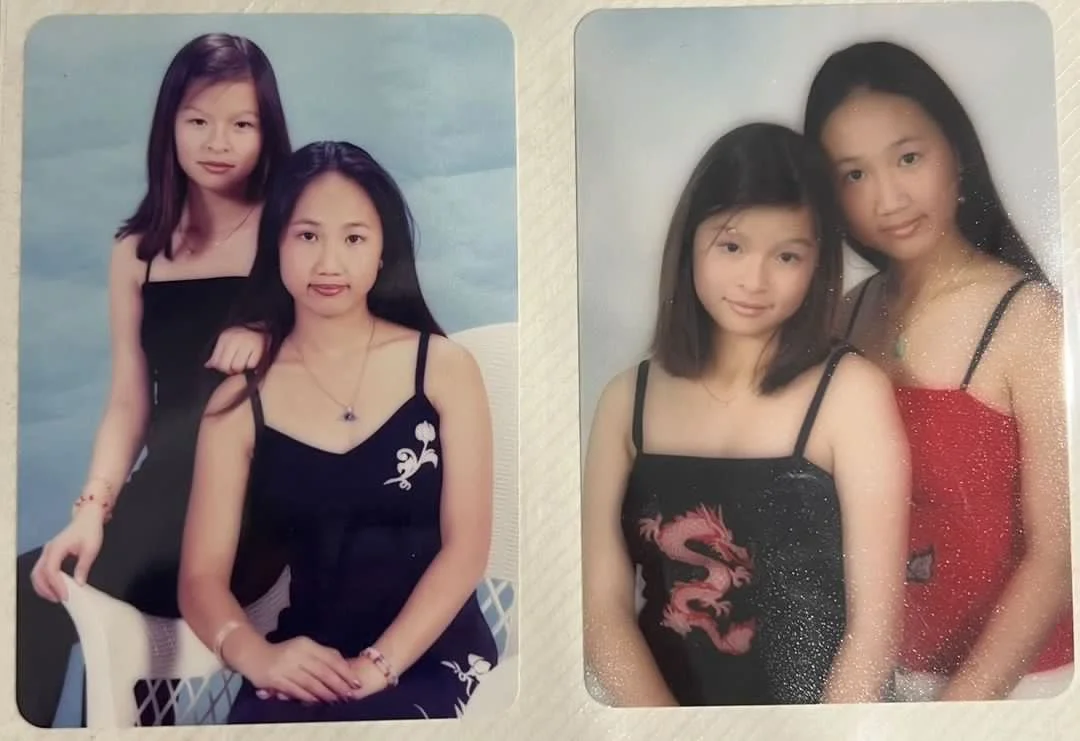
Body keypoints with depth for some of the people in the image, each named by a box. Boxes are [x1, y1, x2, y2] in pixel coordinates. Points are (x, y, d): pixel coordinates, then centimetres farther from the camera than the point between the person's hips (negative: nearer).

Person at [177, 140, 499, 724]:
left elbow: (467, 546, -6)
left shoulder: (444, 367, 0)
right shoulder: (240, 398, 3)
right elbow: (202, 576, -1)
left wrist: (378, 665, -18)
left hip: (432, 658, -1)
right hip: (308, 668, 1)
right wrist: (255, 655, -22)